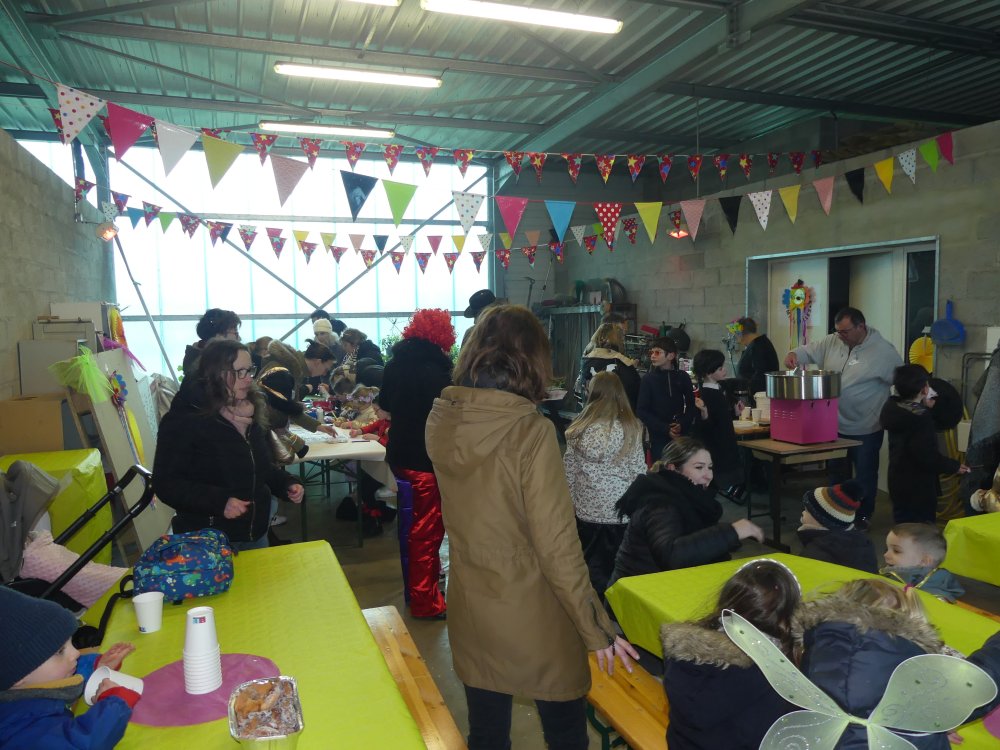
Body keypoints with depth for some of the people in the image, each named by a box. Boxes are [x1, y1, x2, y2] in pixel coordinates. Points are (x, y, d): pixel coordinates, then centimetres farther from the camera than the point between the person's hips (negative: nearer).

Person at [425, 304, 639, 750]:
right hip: (532, 620, -5)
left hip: (469, 612, 5)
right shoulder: (531, 431, -23)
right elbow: (558, 547, -20)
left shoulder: (440, 421, -6)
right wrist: (598, 630, -9)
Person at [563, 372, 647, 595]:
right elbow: (638, 470, -5)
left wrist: (571, 501, 12)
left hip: (586, 508, 1)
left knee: (592, 567, 14)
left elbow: (569, 470, 1)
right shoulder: (631, 427, -8)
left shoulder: (579, 427, -3)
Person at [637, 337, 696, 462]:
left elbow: (691, 406, 10)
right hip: (659, 437, -1)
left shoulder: (683, 377, 6)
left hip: (682, 436, 2)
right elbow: (642, 411, -3)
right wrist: (665, 429, -13)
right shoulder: (648, 379, 0)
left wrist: (682, 425, -8)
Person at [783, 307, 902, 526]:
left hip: (866, 430, -5)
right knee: (837, 474, 19)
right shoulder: (831, 342, -1)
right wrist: (794, 355, -18)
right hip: (835, 426, 5)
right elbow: (809, 351, 5)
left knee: (865, 475, 10)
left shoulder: (883, 351, -13)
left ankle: (863, 516, 27)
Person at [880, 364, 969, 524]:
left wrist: (926, 408, 13)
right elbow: (928, 456, -25)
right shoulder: (921, 418, -23)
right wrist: (954, 466, -11)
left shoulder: (895, 409, 2)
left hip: (899, 484, 8)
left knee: (903, 527, 19)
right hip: (918, 488, -8)